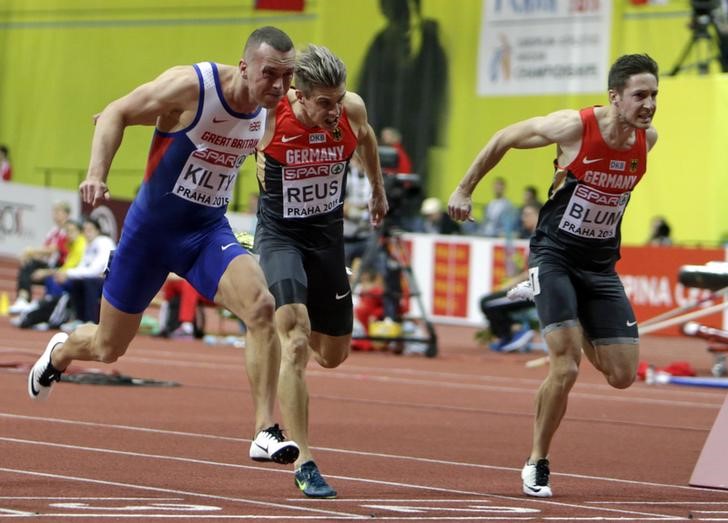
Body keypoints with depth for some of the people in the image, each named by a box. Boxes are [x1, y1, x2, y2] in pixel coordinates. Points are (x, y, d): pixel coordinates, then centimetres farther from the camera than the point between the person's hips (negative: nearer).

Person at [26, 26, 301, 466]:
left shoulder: (269, 108, -5)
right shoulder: (191, 87, -23)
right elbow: (115, 114, -13)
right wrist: (97, 174, -25)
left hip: (210, 230, 3)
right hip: (153, 227, -3)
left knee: (261, 306, -27)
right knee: (108, 348, 13)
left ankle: (266, 432, -24)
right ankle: (60, 352, 51)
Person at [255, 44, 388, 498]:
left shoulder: (352, 109, -12)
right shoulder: (268, 115, -23)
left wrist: (378, 189, 27)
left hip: (328, 235, 4)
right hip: (280, 235, -4)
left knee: (334, 355, 15)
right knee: (296, 345, -23)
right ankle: (304, 464, -20)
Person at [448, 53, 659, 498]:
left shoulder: (648, 139, -5)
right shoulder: (574, 127, -20)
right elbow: (504, 139, -4)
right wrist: (465, 189, 2)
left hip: (601, 264, 5)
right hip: (555, 256, -5)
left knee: (623, 375, 1)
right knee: (566, 369, -17)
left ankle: (577, 331, 32)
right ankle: (537, 465, 2)